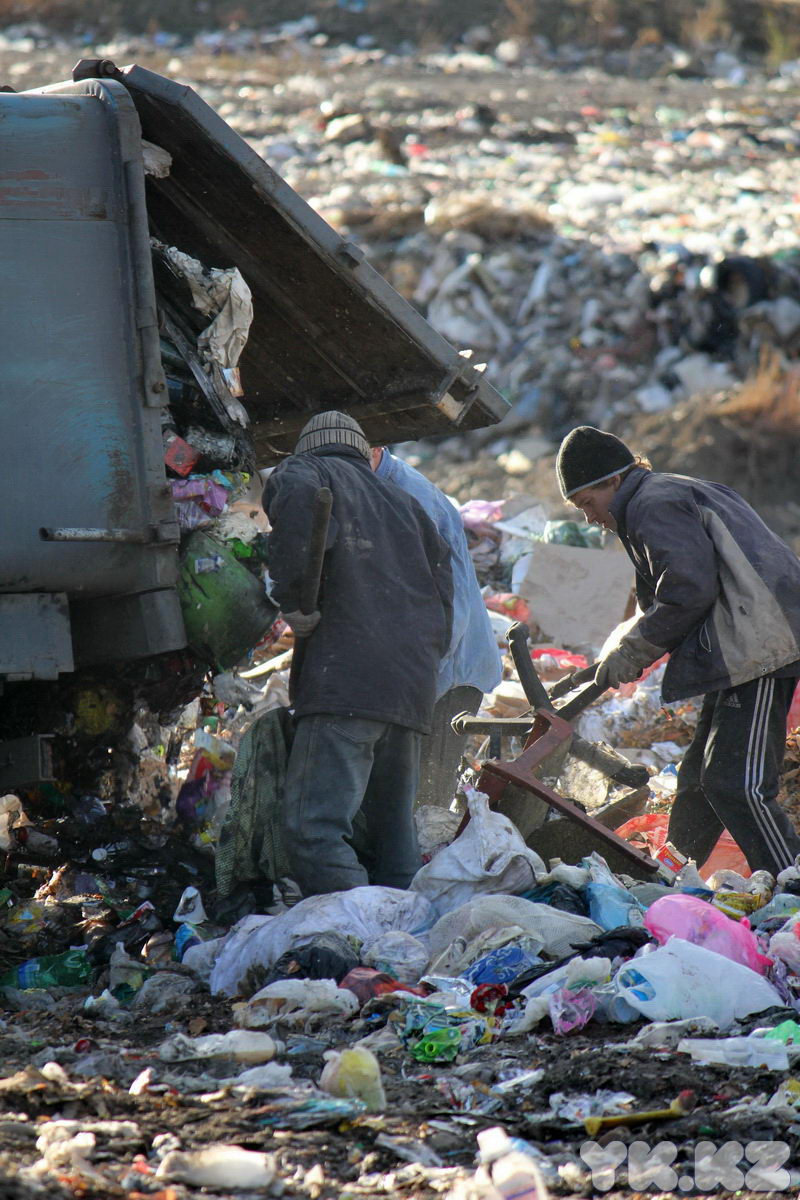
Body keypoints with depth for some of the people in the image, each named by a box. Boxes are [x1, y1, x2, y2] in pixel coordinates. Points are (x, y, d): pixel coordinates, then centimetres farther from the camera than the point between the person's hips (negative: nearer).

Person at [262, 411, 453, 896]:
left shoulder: (307, 470, 12)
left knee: (316, 829, -15)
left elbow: (298, 494, -15)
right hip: (415, 686, 7)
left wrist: (292, 599, -11)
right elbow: (443, 599, 25)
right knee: (394, 833, 15)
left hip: (345, 680, -7)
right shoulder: (406, 504, 31)